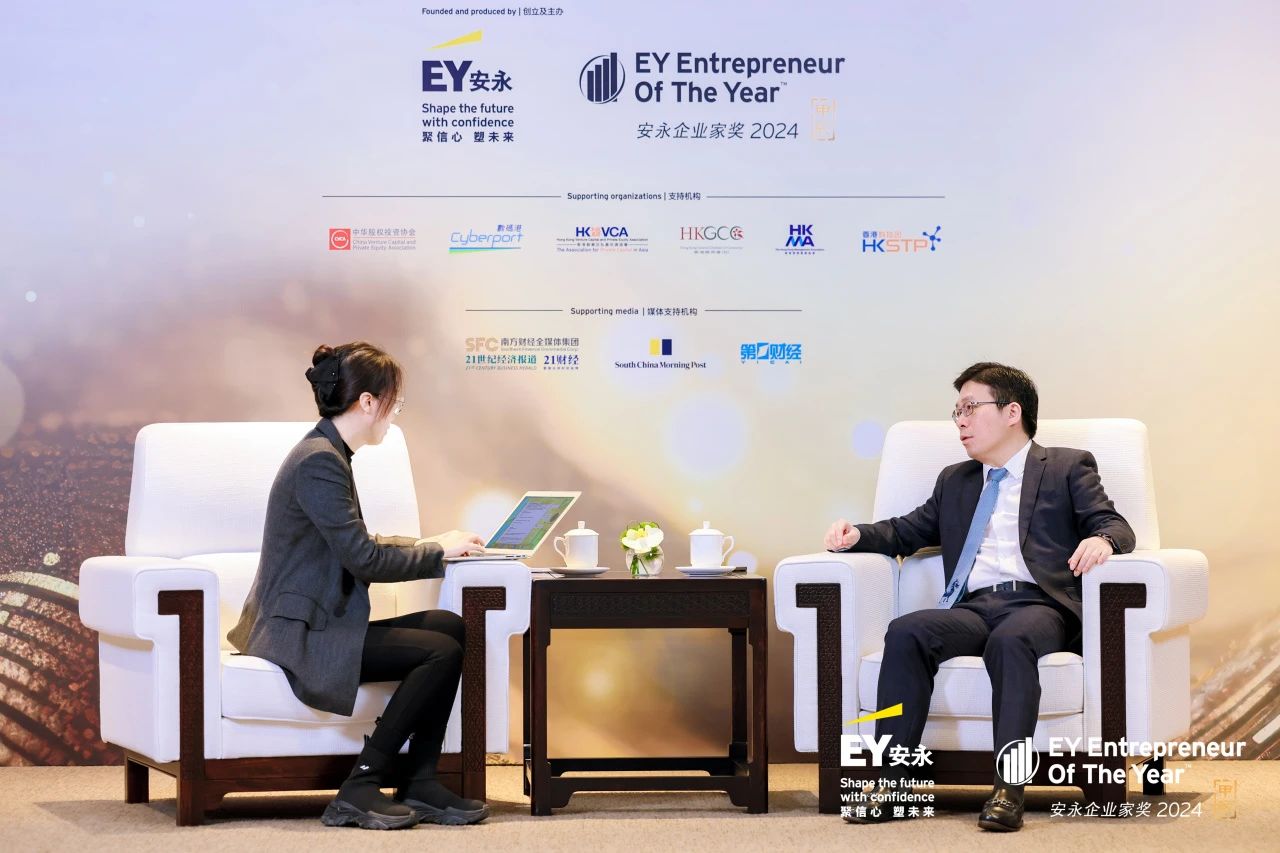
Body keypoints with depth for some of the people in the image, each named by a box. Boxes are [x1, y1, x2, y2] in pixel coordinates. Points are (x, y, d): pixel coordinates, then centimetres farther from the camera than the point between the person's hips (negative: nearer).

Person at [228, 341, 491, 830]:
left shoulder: (326, 455, 16)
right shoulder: (319, 461, -17)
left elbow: (352, 546, 25)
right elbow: (362, 559, -20)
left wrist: (428, 545, 14)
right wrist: (437, 551, -6)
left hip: (319, 622, 10)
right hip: (300, 634, -10)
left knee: (449, 626, -3)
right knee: (440, 651, -19)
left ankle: (419, 785, -4)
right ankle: (360, 790, -12)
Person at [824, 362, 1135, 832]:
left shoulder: (1068, 467, 16)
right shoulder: (954, 481, 31)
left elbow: (1115, 526, 5)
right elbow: (907, 531, 27)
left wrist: (1101, 539, -20)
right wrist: (856, 535, 5)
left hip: (1038, 605, -4)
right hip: (972, 608, 4)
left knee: (1010, 640, -39)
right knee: (906, 632, -28)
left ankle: (1007, 790, -42)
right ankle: (890, 783, -32)